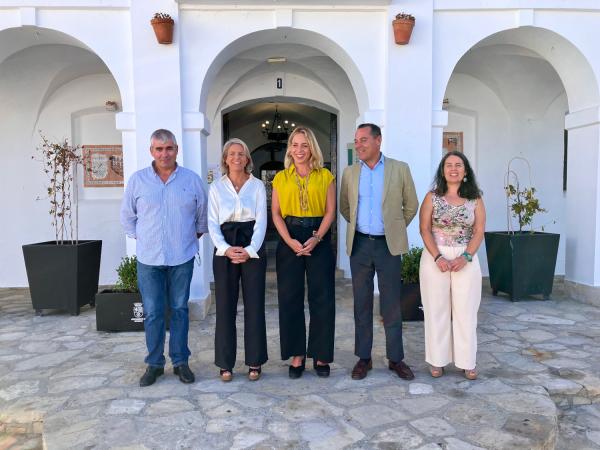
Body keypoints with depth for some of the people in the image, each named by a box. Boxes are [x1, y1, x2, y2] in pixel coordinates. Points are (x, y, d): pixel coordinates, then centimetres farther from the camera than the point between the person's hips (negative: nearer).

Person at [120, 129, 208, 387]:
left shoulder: (192, 180, 2)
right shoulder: (138, 180, 2)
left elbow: (202, 215, 11)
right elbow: (127, 215, 10)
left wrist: (194, 235, 8)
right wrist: (140, 238, 6)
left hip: (182, 257, 0)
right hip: (149, 258, 0)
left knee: (180, 310, 9)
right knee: (152, 313, 5)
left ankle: (180, 361, 21)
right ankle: (154, 363, 20)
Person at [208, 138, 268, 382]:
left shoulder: (257, 185, 6)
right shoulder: (216, 187, 8)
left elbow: (261, 221, 0)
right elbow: (213, 223, 2)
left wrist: (250, 250, -13)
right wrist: (226, 249, -14)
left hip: (253, 249, 0)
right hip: (225, 250, 1)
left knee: (254, 305, 2)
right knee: (225, 306, 3)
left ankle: (255, 361, 15)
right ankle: (225, 363, 15)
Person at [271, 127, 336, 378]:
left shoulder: (325, 176, 6)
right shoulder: (281, 178, 9)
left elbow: (330, 211, 1)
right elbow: (276, 213, 4)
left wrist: (316, 239, -13)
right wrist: (290, 241, -10)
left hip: (319, 239, -1)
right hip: (289, 240, 1)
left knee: (322, 298, 1)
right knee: (290, 298, 3)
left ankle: (321, 355, 15)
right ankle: (297, 355, 15)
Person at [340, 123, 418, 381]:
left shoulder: (400, 169, 0)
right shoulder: (350, 173, 6)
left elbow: (411, 205, 8)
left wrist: (396, 229, 11)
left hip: (388, 245, -2)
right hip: (360, 244, 2)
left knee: (391, 304, 5)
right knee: (362, 303, 8)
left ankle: (395, 358, 18)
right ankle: (363, 357, 19)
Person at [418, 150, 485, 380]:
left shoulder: (475, 199, 4)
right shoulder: (432, 197, 2)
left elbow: (479, 231, 0)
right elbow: (425, 229, -3)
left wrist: (466, 257, -13)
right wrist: (438, 257, -14)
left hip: (466, 259, 1)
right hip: (435, 258, 0)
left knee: (465, 310, 3)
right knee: (437, 309, 5)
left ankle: (467, 361, 16)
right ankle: (437, 360, 16)